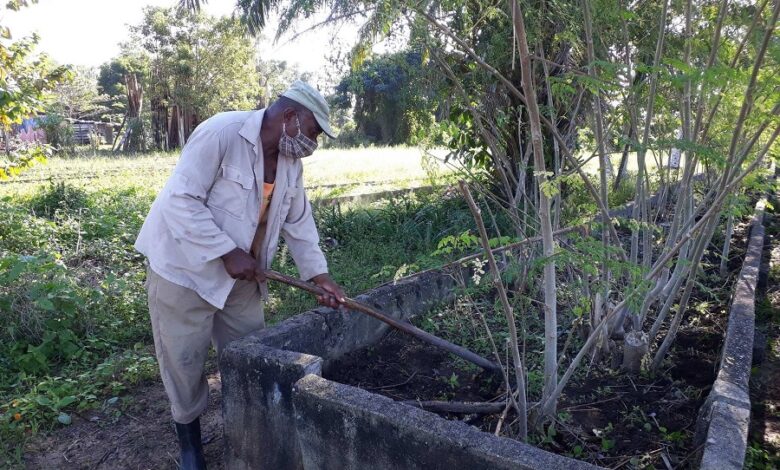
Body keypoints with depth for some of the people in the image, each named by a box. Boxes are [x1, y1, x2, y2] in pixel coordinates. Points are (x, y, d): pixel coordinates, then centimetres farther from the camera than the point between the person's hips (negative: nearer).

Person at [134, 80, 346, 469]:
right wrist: (227, 252, -26)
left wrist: (318, 274, 0)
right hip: (186, 270, -6)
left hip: (241, 276, 7)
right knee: (184, 362, 7)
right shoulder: (221, 132, -23)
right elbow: (181, 201, -26)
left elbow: (299, 223, 7)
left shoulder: (291, 162, 1)